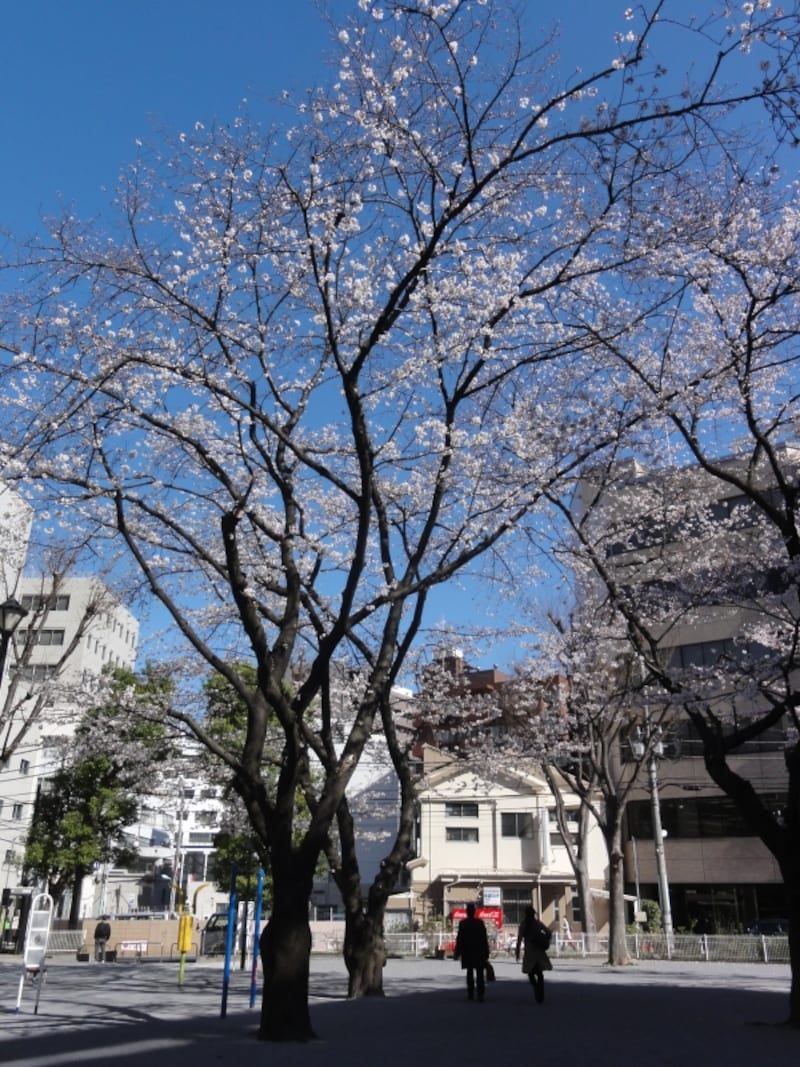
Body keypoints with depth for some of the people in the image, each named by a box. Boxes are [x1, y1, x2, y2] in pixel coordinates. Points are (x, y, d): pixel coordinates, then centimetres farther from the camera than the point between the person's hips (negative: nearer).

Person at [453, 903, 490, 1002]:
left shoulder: (463, 923, -7)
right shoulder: (480, 923, -5)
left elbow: (459, 939, -6)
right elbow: (484, 939, -3)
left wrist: (457, 953, 1)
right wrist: (486, 953, 3)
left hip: (467, 952, 0)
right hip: (479, 952, 0)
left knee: (470, 973, 13)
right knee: (480, 974, 2)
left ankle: (471, 994, 13)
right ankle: (480, 994, -7)